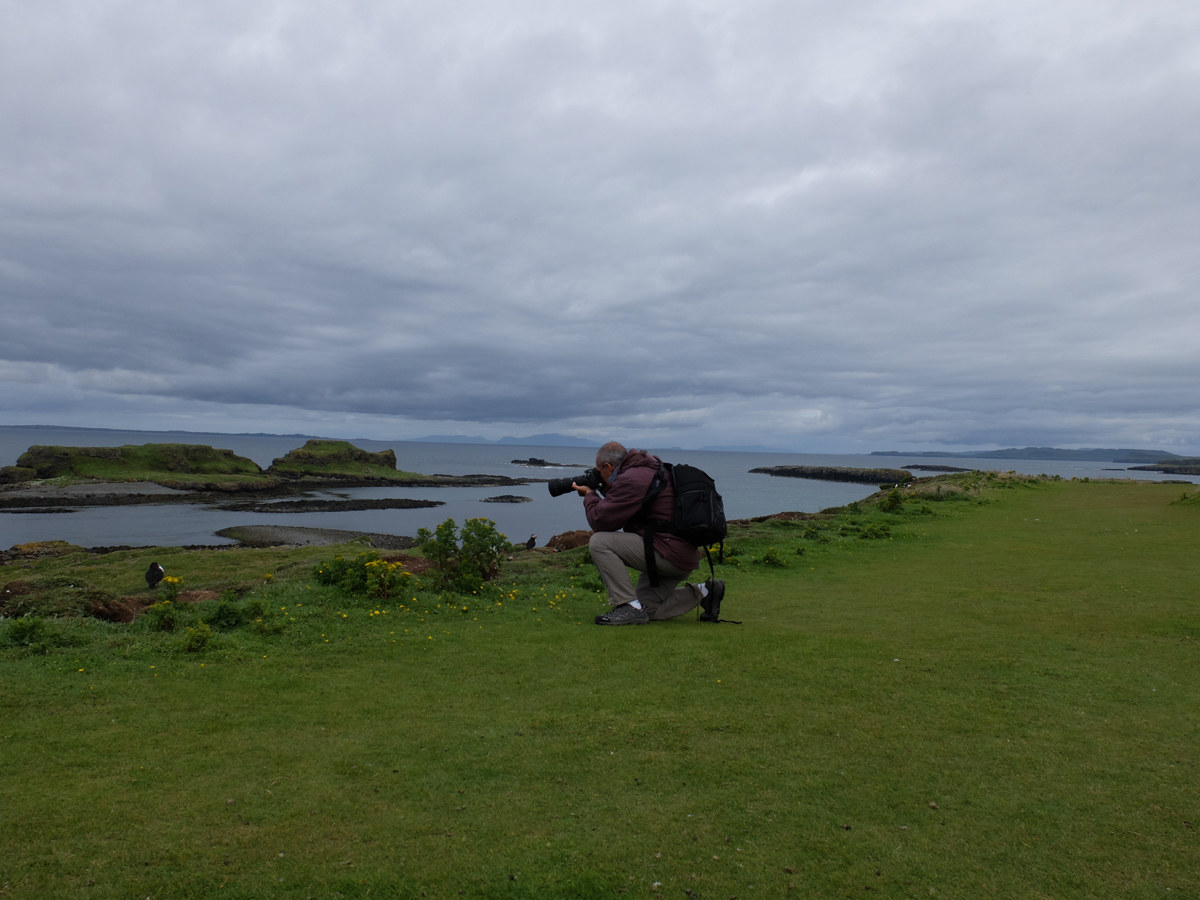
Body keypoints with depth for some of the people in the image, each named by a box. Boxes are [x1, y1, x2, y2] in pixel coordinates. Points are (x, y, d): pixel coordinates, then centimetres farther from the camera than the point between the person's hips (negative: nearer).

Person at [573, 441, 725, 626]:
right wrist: (605, 491, 20)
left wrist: (590, 495, 1)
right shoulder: (647, 471, 17)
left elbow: (600, 521, -16)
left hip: (669, 554, -11)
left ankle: (630, 607, -14)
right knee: (647, 609, 18)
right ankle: (704, 592, 20)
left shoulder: (631, 480, -16)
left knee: (598, 542, -15)